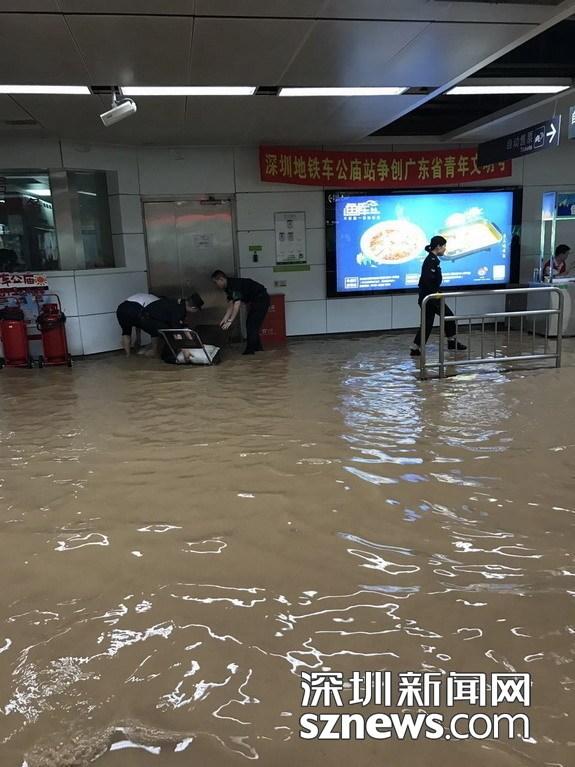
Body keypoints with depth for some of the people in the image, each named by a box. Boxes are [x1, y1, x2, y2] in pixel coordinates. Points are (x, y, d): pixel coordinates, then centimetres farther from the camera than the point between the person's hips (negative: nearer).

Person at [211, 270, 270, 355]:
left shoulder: (234, 285, -23)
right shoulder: (229, 287, 7)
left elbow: (237, 304, -30)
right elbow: (231, 305, 8)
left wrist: (230, 321, -29)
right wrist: (224, 320, 1)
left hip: (261, 299, -10)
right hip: (256, 301, 10)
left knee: (252, 324, -11)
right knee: (249, 323, 14)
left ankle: (250, 349, -8)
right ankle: (257, 347, 20)